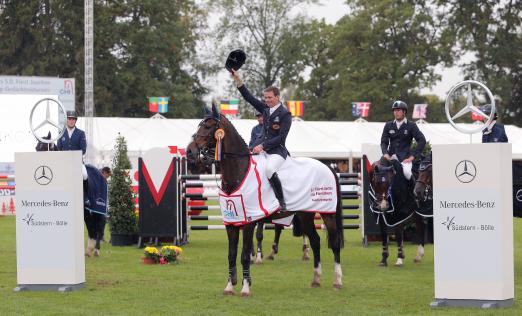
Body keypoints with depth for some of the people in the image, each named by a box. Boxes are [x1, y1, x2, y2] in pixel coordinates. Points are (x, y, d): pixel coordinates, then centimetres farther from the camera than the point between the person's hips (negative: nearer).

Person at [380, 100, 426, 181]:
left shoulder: (411, 126, 6)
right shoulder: (388, 125, 15)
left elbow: (422, 140, -2)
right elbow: (384, 142, 14)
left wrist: (413, 156, -9)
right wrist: (385, 153, -7)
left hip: (405, 157, -3)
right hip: (391, 156, 3)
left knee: (406, 172, -33)